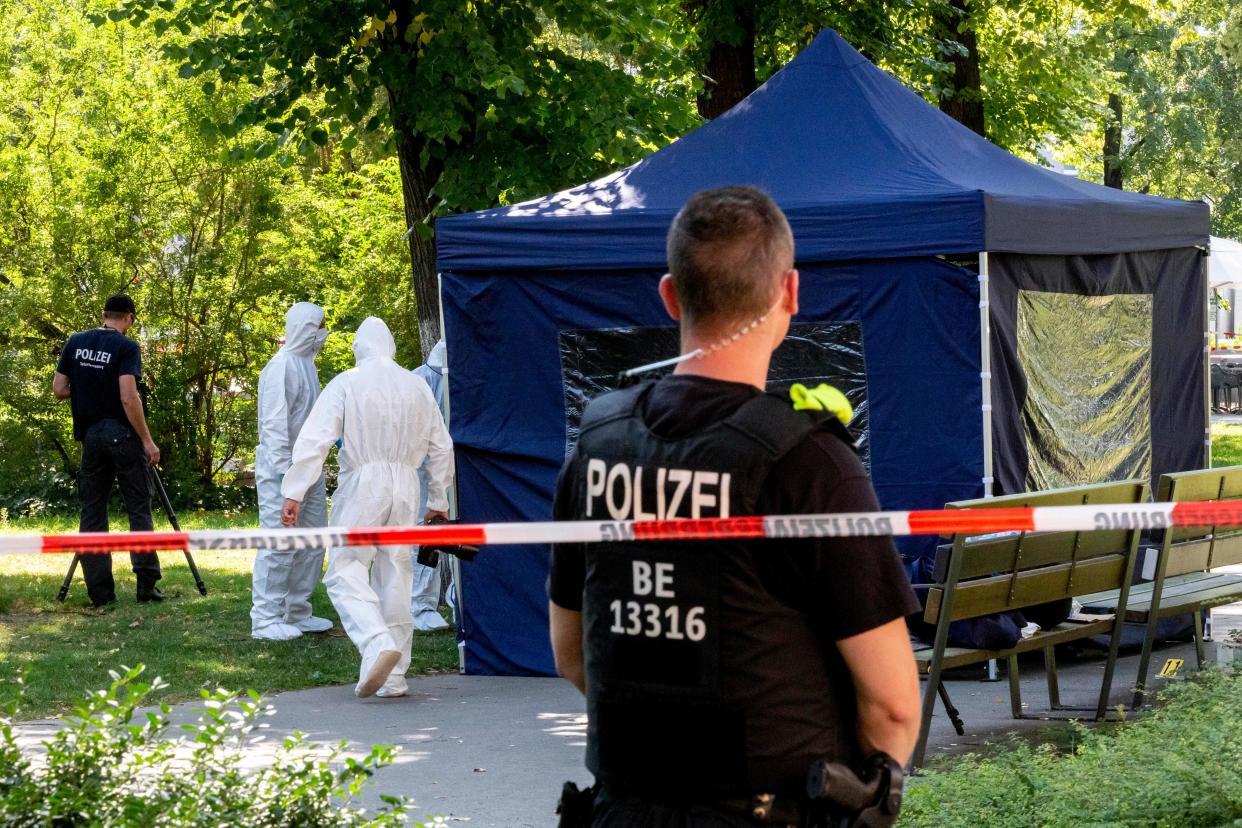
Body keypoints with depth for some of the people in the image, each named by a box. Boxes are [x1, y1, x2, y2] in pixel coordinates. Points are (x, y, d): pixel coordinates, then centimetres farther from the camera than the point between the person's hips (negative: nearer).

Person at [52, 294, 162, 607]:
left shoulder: (75, 343, 6)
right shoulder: (127, 347, -9)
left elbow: (59, 390, 6)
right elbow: (128, 397, -17)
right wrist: (147, 441, -12)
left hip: (90, 435, 4)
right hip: (121, 435, -4)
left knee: (92, 511, 6)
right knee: (139, 507, 1)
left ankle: (100, 591, 3)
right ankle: (146, 584, -6)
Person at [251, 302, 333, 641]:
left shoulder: (306, 364, 14)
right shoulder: (282, 367, -15)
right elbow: (275, 422, -20)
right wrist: (284, 469, -24)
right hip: (282, 467, -10)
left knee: (313, 541, 12)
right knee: (279, 543, -9)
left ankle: (297, 613, 20)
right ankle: (265, 620, -7)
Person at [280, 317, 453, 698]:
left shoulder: (346, 383, -2)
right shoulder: (417, 387, 13)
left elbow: (315, 439, -11)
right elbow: (441, 447, 17)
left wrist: (293, 492, -11)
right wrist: (438, 499, 26)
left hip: (362, 484, -5)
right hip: (405, 485, 5)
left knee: (346, 570, -3)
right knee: (395, 575, 9)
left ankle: (378, 642, -27)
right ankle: (394, 676, 11)